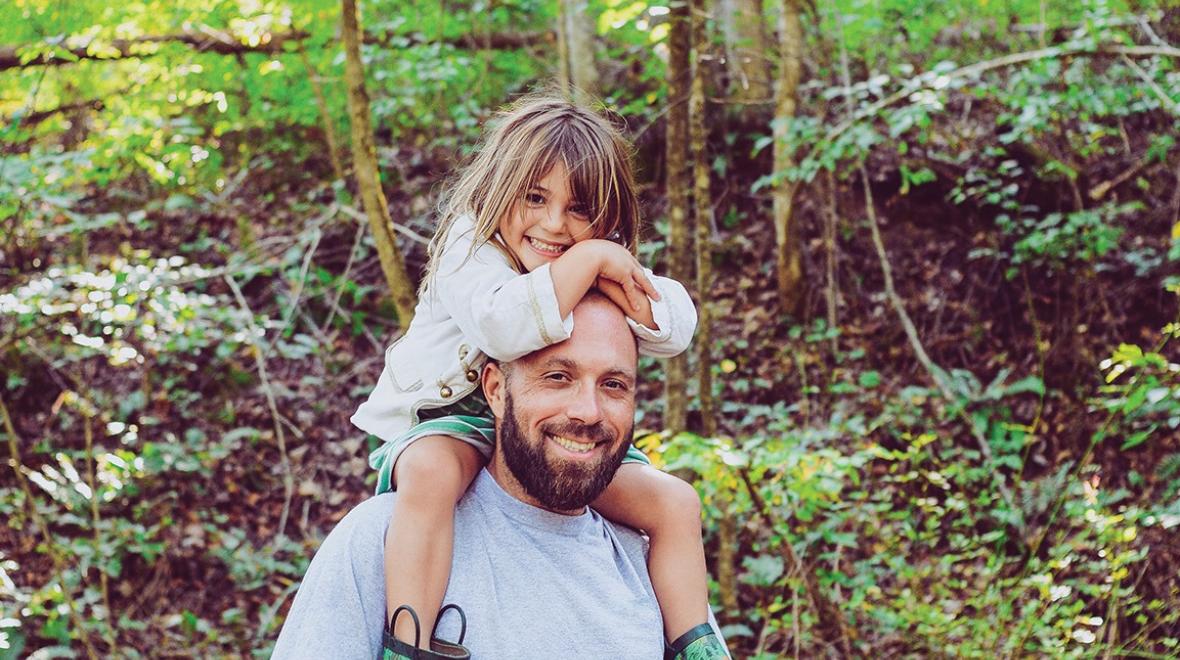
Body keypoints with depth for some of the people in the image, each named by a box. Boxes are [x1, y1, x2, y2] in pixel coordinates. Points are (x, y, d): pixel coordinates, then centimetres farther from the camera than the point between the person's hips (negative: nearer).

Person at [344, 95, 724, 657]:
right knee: (431, 474, -40)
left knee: (675, 503, -4)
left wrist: (613, 277, -25)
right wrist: (587, 262, -32)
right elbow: (505, 327, -38)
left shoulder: (602, 264, 2)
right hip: (450, 425, -6)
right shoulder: (469, 248, -17)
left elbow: (675, 330, -11)